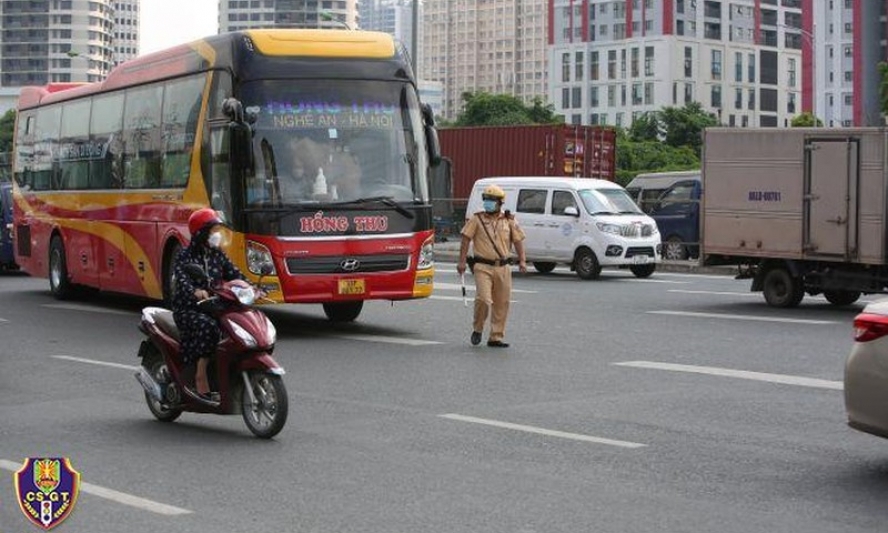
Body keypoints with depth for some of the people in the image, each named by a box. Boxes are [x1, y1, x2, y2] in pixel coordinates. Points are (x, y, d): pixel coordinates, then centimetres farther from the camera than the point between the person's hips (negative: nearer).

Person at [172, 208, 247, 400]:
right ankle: (201, 381, -32)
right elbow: (182, 280, -22)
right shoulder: (185, 256, -4)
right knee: (208, 326, -36)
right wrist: (196, 292, -44)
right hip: (187, 309, -5)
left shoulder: (217, 255, 14)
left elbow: (235, 275, 5)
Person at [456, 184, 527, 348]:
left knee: (502, 303, 3)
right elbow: (466, 239, 1)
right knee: (483, 299, -16)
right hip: (483, 267, -3)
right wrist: (462, 261, -5)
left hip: (503, 268, 3)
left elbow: (518, 240, 10)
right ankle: (477, 329, 8)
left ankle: (496, 337, 11)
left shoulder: (509, 221, 10)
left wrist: (522, 260, -1)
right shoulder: (476, 219, 3)